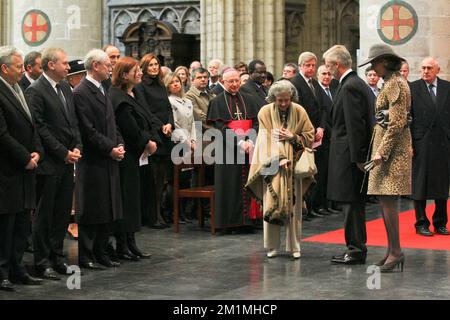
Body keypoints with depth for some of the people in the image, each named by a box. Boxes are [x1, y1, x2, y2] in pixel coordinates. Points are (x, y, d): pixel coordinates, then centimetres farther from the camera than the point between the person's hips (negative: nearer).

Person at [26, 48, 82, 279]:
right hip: (48, 164, -7)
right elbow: (40, 128, -15)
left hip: (68, 162, 7)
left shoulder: (66, 88, 13)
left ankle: (56, 256, 21)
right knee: (44, 214, 2)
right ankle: (42, 262, 9)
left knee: (63, 212, 11)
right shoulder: (35, 91, -11)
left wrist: (77, 148, 2)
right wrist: (64, 153, -13)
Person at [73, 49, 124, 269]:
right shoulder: (81, 93, -13)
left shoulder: (102, 91, 16)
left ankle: (100, 253, 20)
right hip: (92, 162, -9)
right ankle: (85, 257, 7)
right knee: (90, 212, -2)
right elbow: (88, 130, -17)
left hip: (109, 160, 9)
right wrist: (110, 149, -14)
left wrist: (119, 145, 4)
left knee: (108, 211, 11)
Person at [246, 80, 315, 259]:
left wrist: (292, 137, -11)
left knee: (293, 204, 0)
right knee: (272, 203, -4)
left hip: (293, 164, 1)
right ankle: (272, 246, 4)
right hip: (272, 163, -1)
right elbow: (267, 139, -8)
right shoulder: (266, 112, -3)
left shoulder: (299, 112, 0)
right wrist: (279, 158, -19)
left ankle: (294, 246, 7)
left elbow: (310, 136, 5)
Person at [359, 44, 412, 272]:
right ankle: (392, 250, 13)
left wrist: (381, 150, -19)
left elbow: (397, 122, -19)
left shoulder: (395, 84, -12)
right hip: (387, 146, 10)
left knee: (388, 200, -12)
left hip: (392, 148, -10)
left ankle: (395, 251, -11)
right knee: (385, 200, 9)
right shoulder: (391, 83, 18)